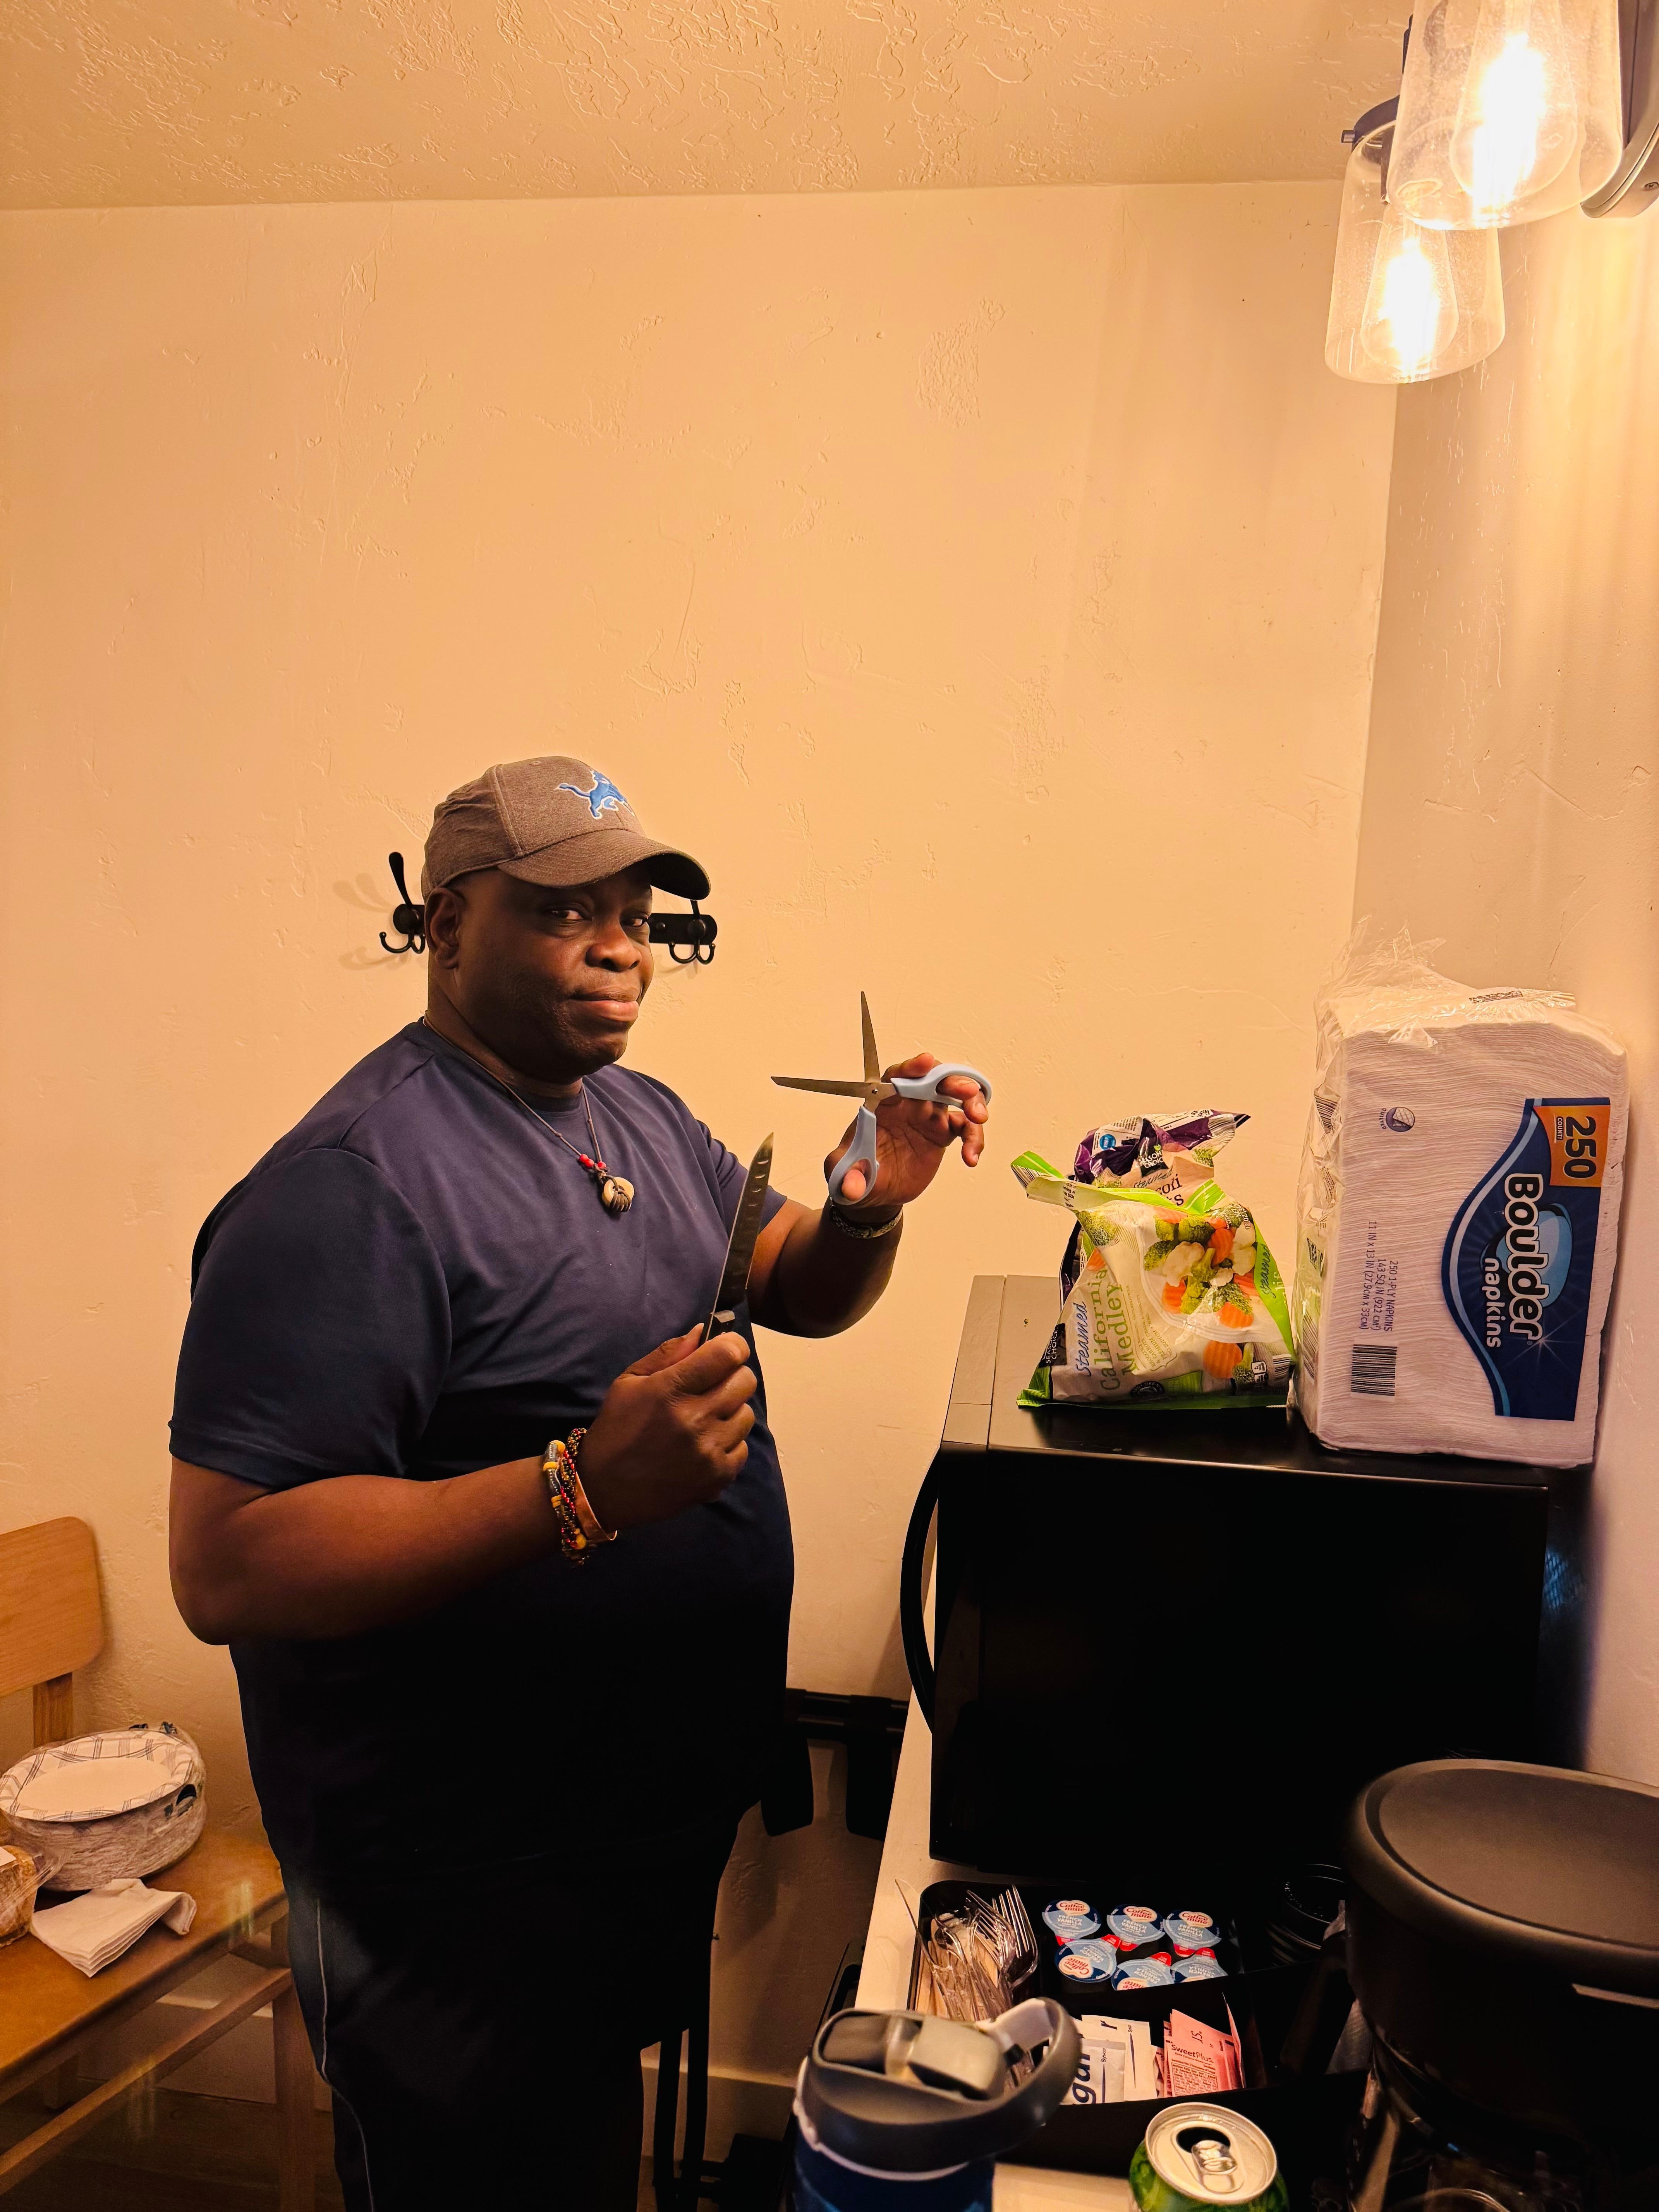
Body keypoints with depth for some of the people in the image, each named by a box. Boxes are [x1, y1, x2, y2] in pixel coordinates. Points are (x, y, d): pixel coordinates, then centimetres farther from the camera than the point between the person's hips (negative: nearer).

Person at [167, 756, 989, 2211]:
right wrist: (584, 1488, -36)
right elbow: (227, 1569, -29)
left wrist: (874, 1206, -12)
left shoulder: (642, 1117, 3)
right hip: (464, 1886, -7)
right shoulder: (352, 1187, -25)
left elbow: (803, 1294, 9)